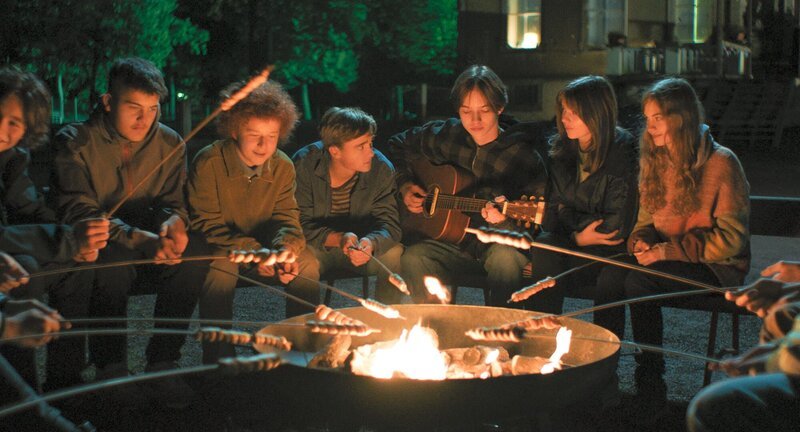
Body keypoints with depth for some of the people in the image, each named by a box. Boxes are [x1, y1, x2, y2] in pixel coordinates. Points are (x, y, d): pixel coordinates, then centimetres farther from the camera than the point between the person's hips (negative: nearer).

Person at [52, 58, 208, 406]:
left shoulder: (170, 144, 3)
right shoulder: (74, 142, -9)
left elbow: (174, 201, 4)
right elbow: (78, 211, -19)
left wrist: (173, 221, -25)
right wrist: (140, 239, -35)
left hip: (148, 248, 4)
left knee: (193, 250, -27)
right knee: (112, 258, -38)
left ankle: (162, 362, -17)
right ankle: (110, 366, -19)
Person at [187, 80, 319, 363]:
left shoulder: (283, 167, -5)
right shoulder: (208, 163, -20)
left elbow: (286, 218, -3)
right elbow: (206, 226, -21)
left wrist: (286, 248, -29)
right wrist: (251, 251, -34)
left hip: (261, 251, 5)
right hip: (215, 251, -4)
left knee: (307, 263, -17)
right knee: (221, 266, -36)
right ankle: (217, 357, -26)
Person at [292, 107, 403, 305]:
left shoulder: (382, 168, -13)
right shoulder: (304, 165, -19)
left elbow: (388, 224, -15)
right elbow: (302, 225, -18)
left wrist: (371, 242, -39)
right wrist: (338, 239, -37)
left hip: (361, 245, 2)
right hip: (317, 247, -2)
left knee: (396, 255, -24)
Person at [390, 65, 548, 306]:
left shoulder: (523, 156, -10)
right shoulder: (445, 136, 2)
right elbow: (398, 145, 20)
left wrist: (503, 221, -32)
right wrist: (404, 185, 6)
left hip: (498, 243, -3)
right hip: (455, 242, 3)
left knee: (506, 256, -38)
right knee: (412, 259, -27)